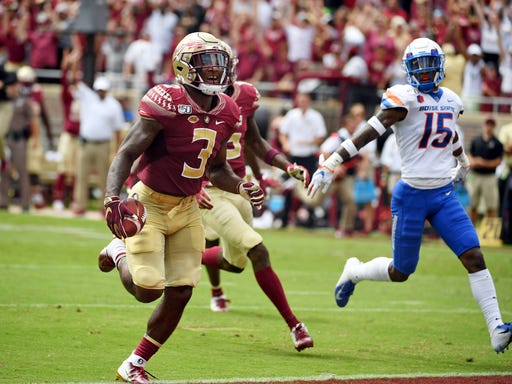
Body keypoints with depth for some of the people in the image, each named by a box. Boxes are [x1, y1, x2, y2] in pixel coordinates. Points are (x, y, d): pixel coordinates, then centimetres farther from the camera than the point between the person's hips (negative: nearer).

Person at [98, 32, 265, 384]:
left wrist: (241, 187, -4)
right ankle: (120, 259, 25)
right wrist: (112, 198, -35)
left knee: (180, 294, 0)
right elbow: (127, 154, -20)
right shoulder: (167, 102, -20)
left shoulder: (226, 113, 1)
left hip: (186, 209, 6)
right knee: (149, 290, -12)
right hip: (150, 203, -6)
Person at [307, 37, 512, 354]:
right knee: (401, 273, 6)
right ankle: (354, 272, 37)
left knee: (474, 257, -10)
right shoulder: (405, 98, -12)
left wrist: (463, 162, 49)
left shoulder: (450, 101, 8)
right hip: (411, 196, -5)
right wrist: (331, 164, -28)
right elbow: (369, 134, -20)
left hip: (444, 196, 5)